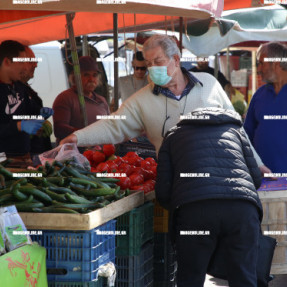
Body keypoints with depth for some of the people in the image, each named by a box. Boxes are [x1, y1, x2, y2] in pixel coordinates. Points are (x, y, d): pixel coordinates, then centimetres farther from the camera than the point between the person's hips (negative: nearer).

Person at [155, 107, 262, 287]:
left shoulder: (173, 135, 29)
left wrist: (178, 209, 37)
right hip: (243, 207, 1)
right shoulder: (234, 129, 33)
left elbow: (163, 192, 18)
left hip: (194, 208, -1)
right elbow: (256, 179, 26)